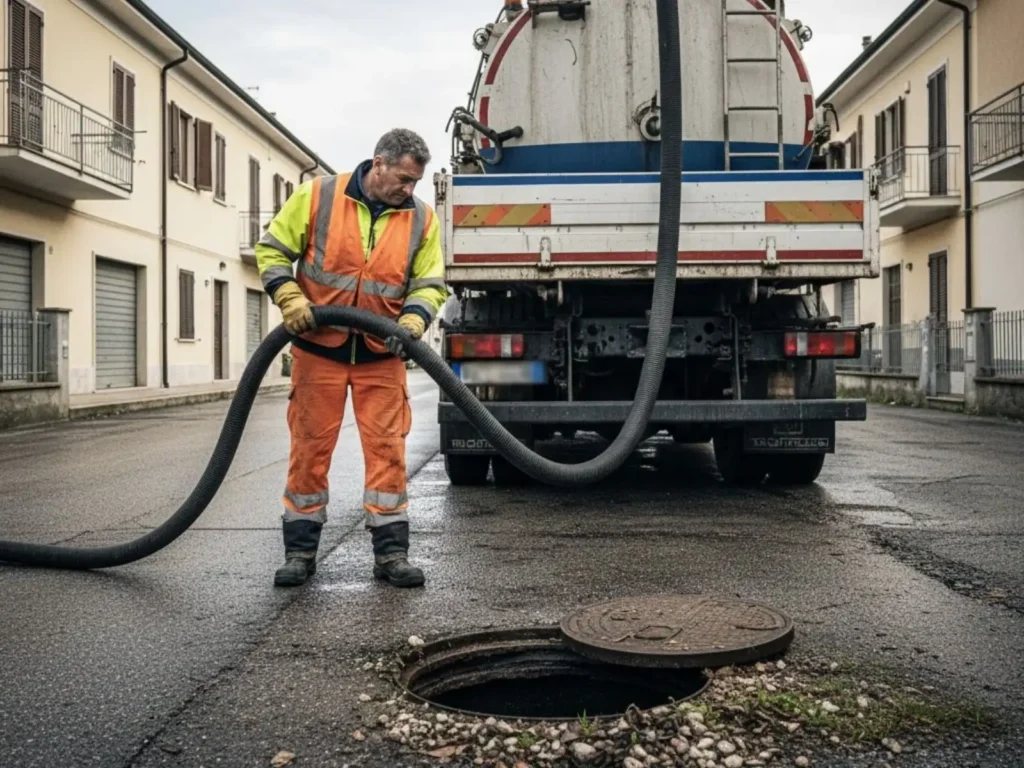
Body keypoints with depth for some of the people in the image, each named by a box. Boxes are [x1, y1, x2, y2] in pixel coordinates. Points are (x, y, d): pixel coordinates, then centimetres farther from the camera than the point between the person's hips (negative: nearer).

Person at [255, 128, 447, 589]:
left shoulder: (421, 219, 1)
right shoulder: (317, 196, -5)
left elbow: (430, 284, 2)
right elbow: (272, 250, 1)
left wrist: (412, 321, -17)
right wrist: (289, 298, -14)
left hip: (382, 356, 1)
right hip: (318, 349, -1)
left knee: (387, 449, 0)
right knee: (309, 448, 4)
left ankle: (391, 552, 9)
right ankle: (300, 551, 16)